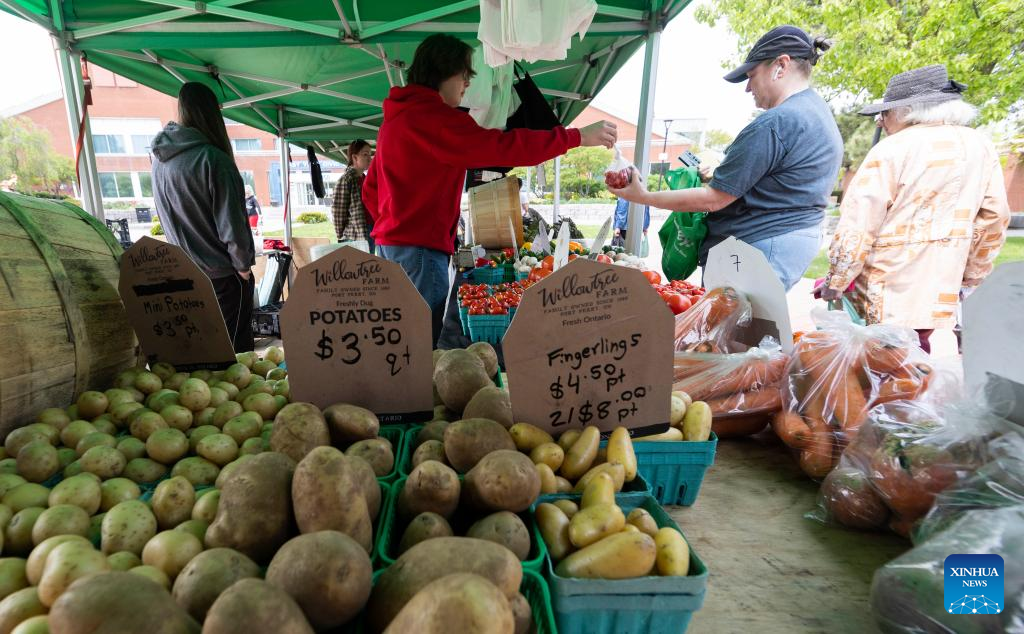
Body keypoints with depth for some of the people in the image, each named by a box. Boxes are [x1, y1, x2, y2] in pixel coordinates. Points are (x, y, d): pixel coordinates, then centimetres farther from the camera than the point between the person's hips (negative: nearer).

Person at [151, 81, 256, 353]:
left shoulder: (160, 160, 5)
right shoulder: (212, 158, -16)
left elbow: (169, 219, 12)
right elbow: (231, 222, -17)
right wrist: (244, 264, -4)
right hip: (222, 276, -7)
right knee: (236, 350, 2)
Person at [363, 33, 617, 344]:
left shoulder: (396, 117, 19)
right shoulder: (432, 117, -12)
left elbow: (371, 189, 22)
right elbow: (503, 146, -21)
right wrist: (578, 136, -15)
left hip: (390, 241, 11)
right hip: (420, 248, -10)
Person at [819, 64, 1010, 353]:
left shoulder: (890, 151, -11)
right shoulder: (981, 146, 8)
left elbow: (856, 227, -15)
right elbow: (994, 217, 11)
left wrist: (835, 284, -5)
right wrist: (972, 276, 22)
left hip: (887, 294, -5)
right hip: (940, 292, 6)